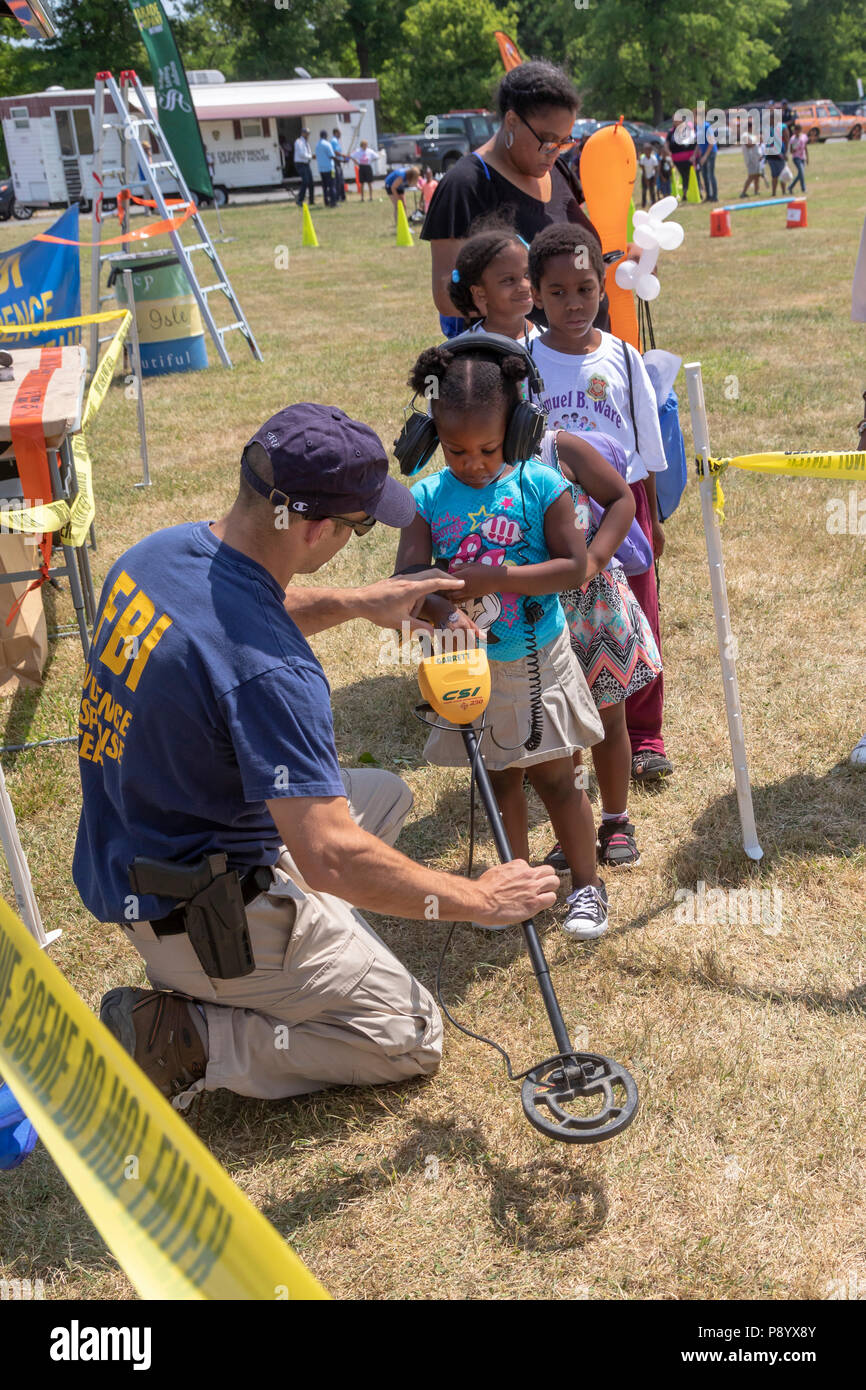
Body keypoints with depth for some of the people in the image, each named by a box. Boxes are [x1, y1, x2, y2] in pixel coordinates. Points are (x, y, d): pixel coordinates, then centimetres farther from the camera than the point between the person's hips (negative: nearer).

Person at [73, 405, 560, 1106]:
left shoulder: (164, 548, -6)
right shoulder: (269, 672, -33)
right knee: (414, 1039, 6)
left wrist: (355, 602, 7)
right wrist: (478, 899, -20)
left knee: (385, 792, 23)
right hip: (201, 915, -8)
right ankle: (187, 1040, -2)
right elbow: (330, 858, -33)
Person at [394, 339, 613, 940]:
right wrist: (445, 614, -35)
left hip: (537, 659, -2)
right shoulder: (428, 498, -5)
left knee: (554, 776, 5)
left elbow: (574, 566, -15)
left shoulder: (540, 484, -10)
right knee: (499, 776, 16)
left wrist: (488, 578, -24)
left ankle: (587, 885, 22)